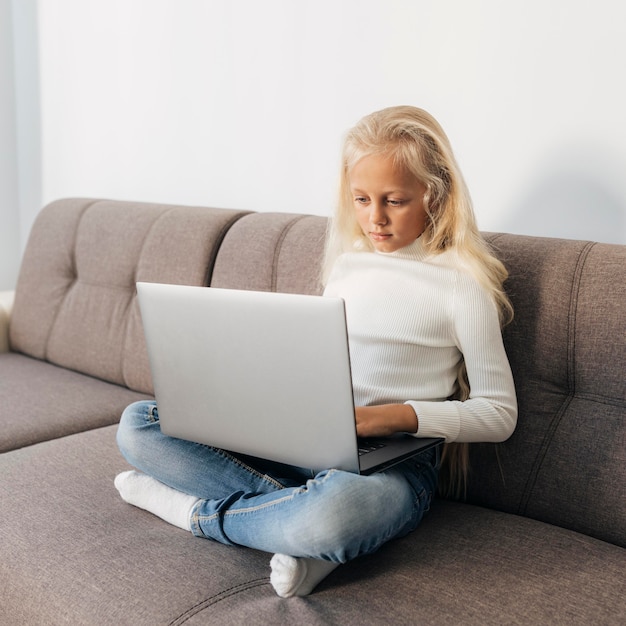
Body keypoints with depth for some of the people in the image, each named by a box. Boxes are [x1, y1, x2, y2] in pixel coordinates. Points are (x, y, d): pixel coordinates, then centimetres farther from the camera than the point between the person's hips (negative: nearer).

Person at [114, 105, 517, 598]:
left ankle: (197, 511, -13)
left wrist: (393, 415, -19)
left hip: (393, 463, -6)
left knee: (333, 512, -44)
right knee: (137, 424, -7)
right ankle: (298, 508, -19)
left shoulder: (461, 282, -6)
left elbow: (499, 413, -6)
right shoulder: (346, 264, 13)